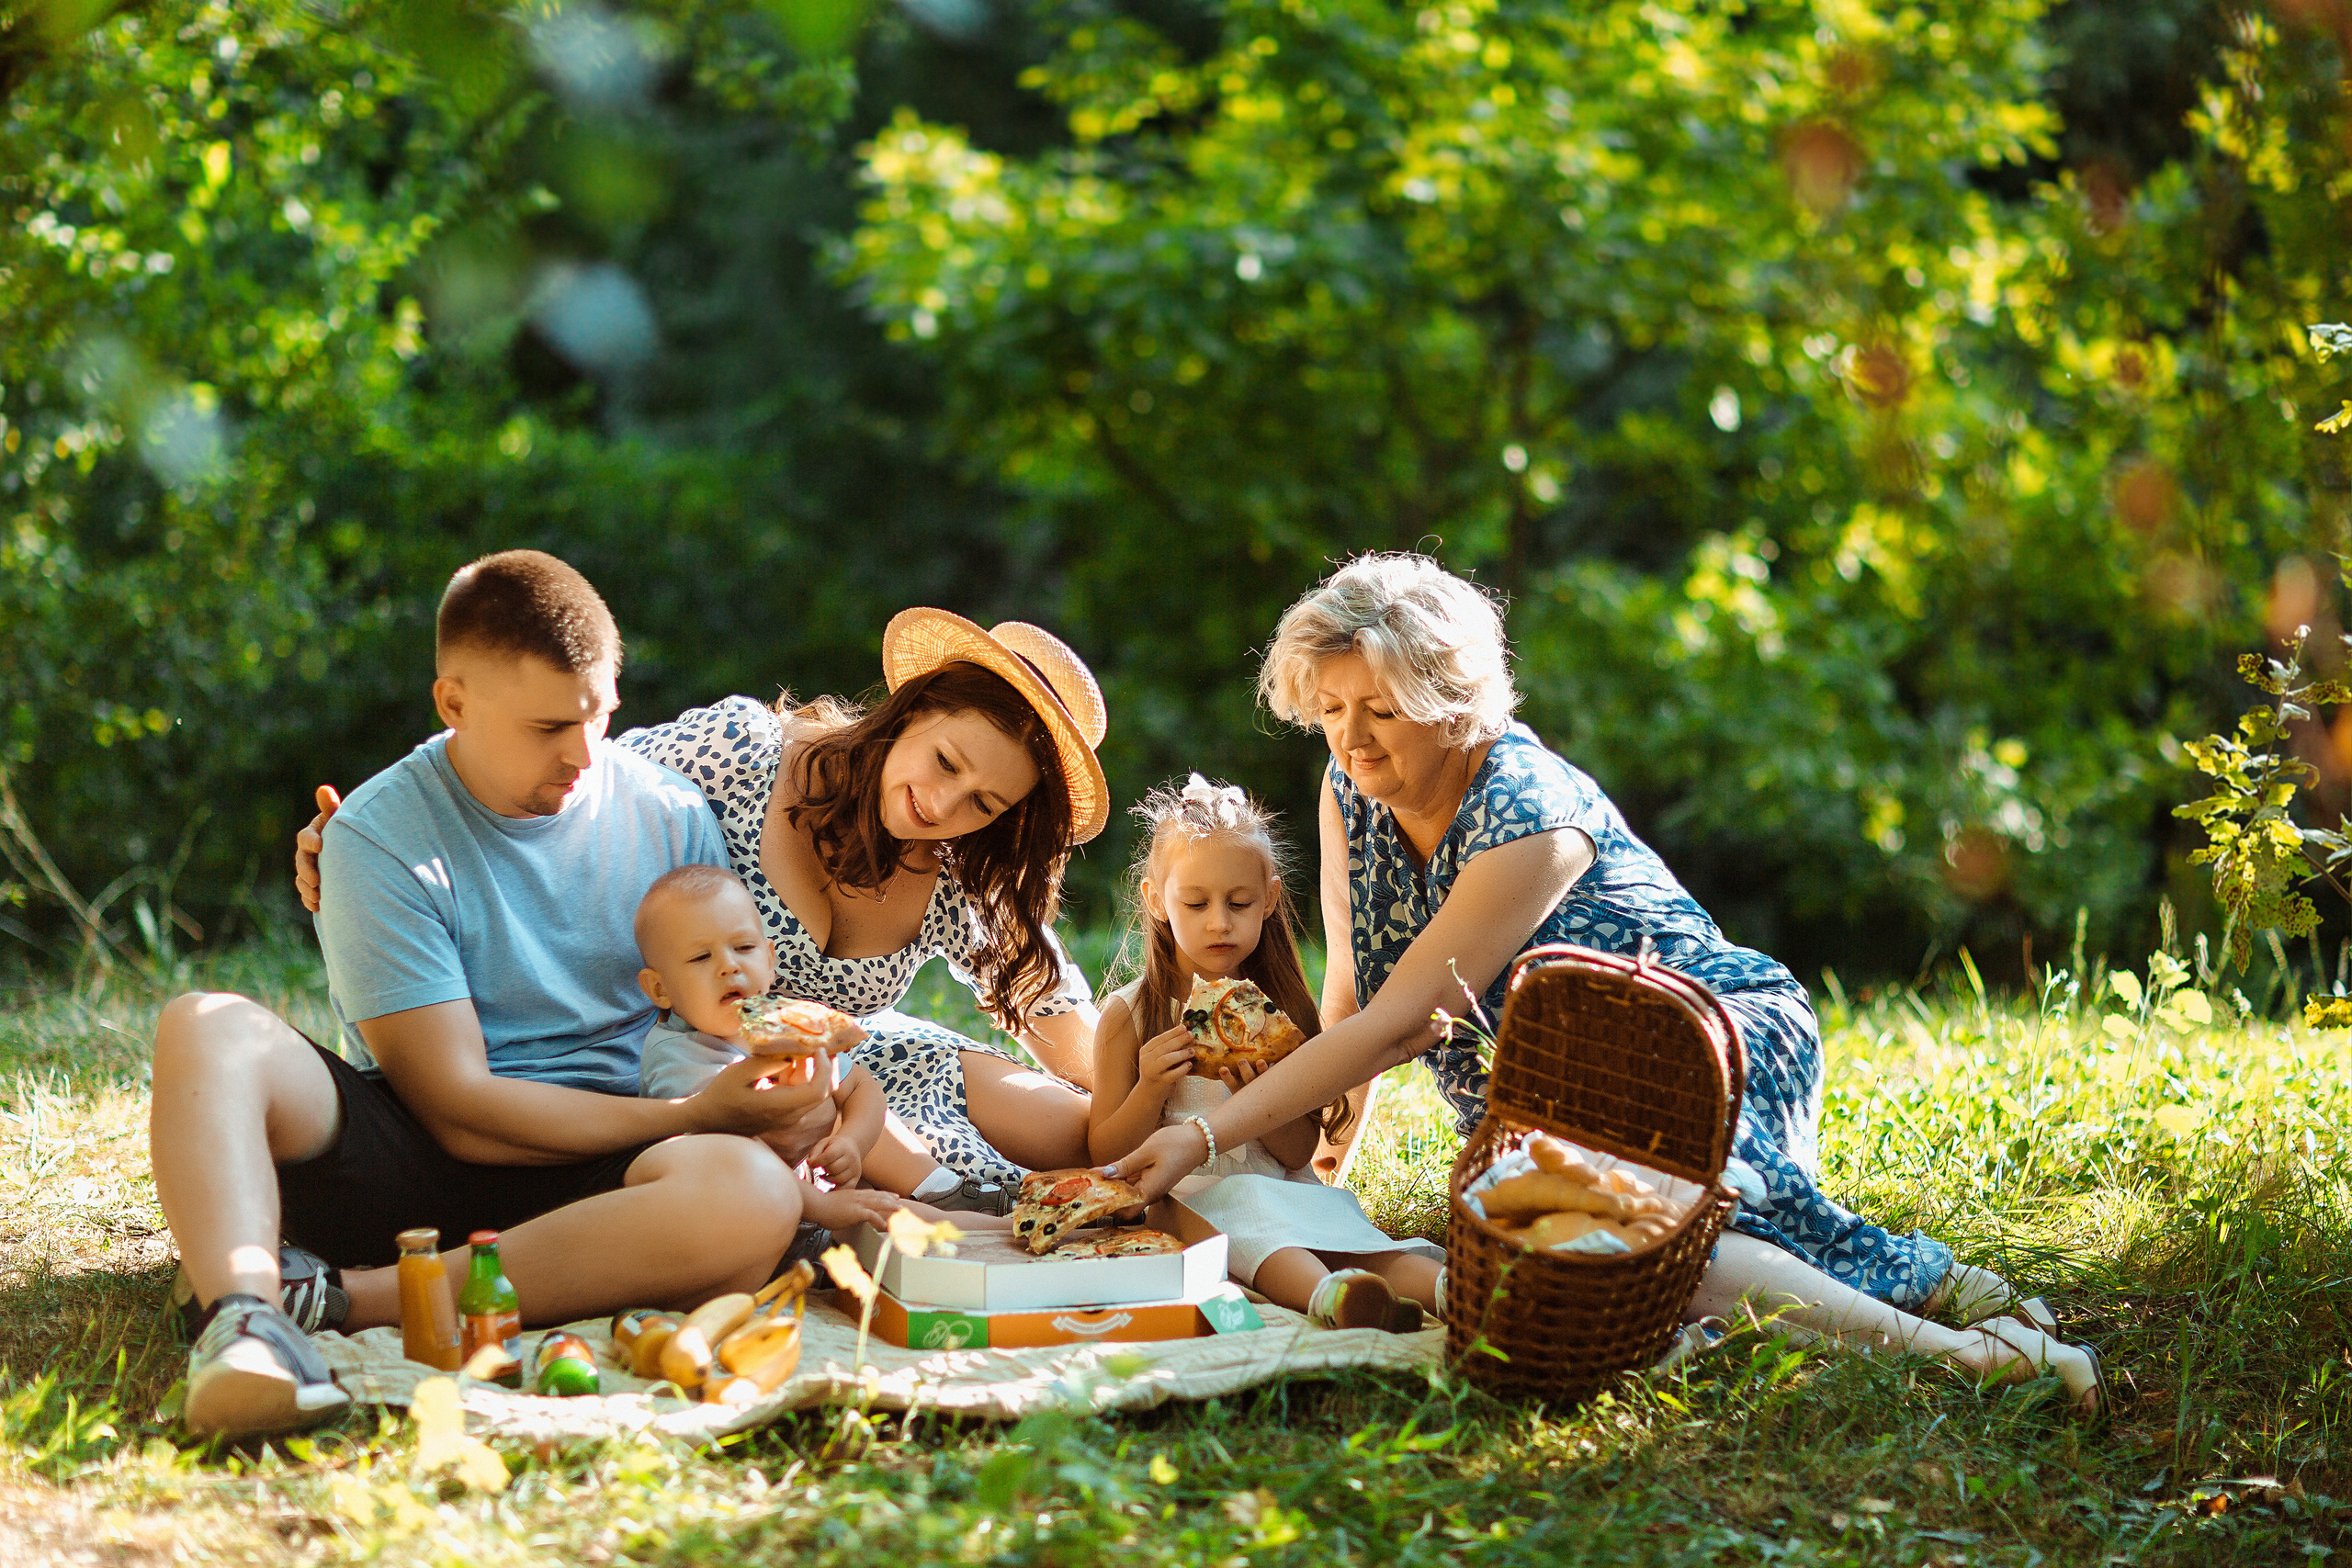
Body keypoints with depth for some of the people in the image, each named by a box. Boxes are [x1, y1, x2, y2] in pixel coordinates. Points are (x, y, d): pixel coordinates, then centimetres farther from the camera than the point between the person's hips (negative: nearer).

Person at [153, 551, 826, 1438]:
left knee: (751, 1192, -33)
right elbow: (459, 1106, -13)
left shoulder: (672, 817, 6)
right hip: (408, 1159, -2)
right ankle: (241, 1316, -53)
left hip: (593, 1176, 2)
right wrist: (697, 1115, -19)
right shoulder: (378, 839, -7)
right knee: (209, 1031, -26)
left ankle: (332, 1295, -30)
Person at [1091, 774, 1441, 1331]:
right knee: (1244, 1209, -36)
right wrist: (1149, 1093, -16)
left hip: (1285, 1194, 3)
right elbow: (1103, 1154, 3)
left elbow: (1298, 1152, 8)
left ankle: (1446, 1289, -55)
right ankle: (1327, 1296, -62)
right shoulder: (1128, 1015, 3)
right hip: (1184, 1197, -3)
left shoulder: (1280, 1011, 10)